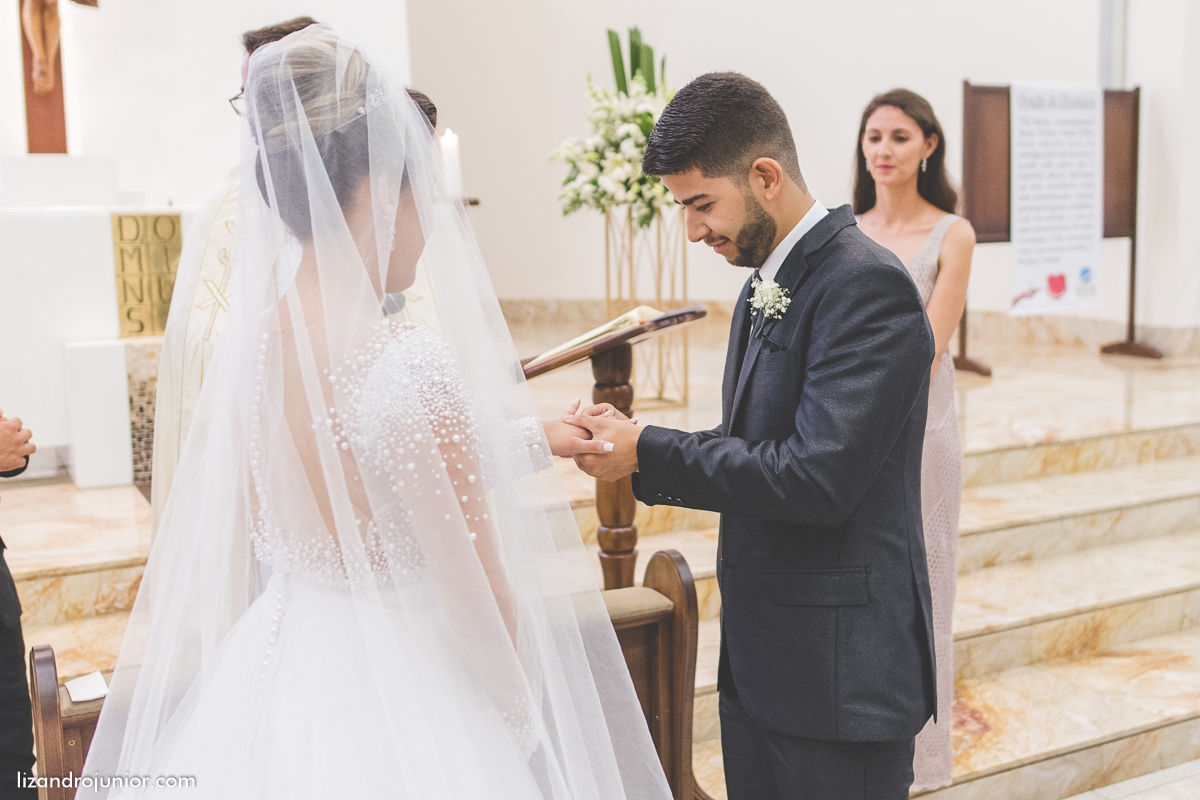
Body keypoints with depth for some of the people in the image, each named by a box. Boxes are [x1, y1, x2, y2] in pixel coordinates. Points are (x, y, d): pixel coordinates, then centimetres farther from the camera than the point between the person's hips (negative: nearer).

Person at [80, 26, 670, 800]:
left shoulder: (241, 339, -4)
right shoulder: (414, 365, -24)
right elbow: (477, 602, -18)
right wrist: (525, 718, -1)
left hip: (269, 688, 7)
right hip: (395, 716, -6)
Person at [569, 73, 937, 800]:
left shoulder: (867, 285, -18)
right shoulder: (767, 286, 10)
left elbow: (818, 478, -26)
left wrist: (648, 452, -17)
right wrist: (632, 443, -3)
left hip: (838, 672, -8)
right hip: (758, 659, 9)